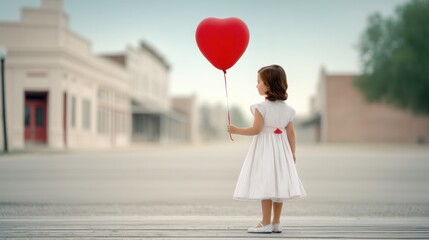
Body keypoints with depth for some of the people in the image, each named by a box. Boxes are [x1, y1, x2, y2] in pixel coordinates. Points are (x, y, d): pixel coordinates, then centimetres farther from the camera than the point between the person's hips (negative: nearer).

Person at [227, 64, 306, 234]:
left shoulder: (261, 107, -14)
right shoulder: (287, 109, 5)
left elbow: (256, 130, -16)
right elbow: (291, 134, 7)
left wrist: (236, 130, -5)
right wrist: (292, 153, 16)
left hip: (264, 149, -6)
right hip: (281, 150, 6)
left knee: (264, 185, -3)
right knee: (277, 185, 10)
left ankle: (266, 223, -3)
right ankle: (276, 223, 14)